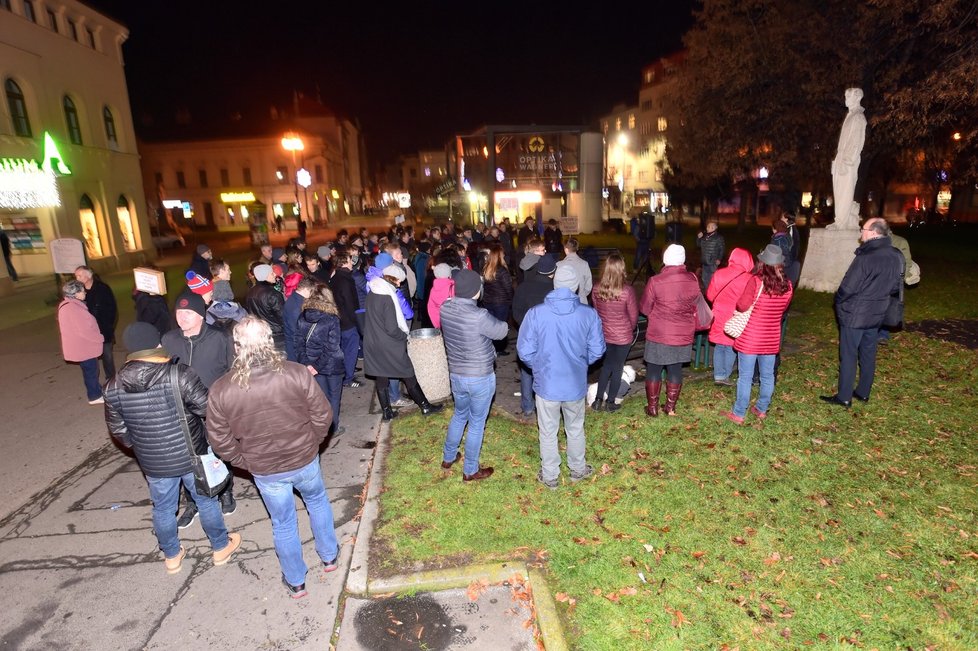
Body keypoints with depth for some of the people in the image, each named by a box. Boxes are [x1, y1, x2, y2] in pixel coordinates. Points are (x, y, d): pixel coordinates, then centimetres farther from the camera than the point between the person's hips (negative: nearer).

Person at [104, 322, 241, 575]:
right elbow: (207, 406, -21)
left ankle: (172, 556, 43)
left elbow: (117, 428, 1)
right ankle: (221, 547, 37)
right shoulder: (179, 374, -25)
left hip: (153, 463, 3)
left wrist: (139, 446, 18)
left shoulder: (114, 387, -9)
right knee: (206, 500, 19)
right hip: (191, 456, -3)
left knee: (163, 508, 24)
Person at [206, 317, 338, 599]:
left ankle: (296, 582, 42)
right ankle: (329, 556, 47)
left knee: (283, 524, 22)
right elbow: (323, 415, -14)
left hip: (265, 471, 1)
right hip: (304, 460, 0)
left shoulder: (220, 390, -18)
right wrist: (311, 443, 5)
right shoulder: (296, 373, -23)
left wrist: (245, 463, 9)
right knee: (318, 502, 29)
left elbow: (219, 440, -8)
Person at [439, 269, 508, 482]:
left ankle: (448, 457, 45)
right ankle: (470, 471, 28)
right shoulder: (480, 316, -28)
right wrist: (505, 323, 11)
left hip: (455, 375, 6)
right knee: (476, 423, 12)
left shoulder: (445, 308, -10)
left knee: (459, 414, 28)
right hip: (480, 378, -6)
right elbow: (502, 331, -9)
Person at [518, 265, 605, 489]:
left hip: (546, 384, -1)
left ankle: (550, 476, 33)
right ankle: (578, 469, 43)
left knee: (548, 432, 17)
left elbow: (525, 351, -11)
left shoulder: (536, 313, -17)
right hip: (576, 384, 2)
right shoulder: (588, 314, -13)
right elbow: (597, 350, -5)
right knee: (575, 429, 24)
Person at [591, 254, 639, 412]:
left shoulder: (597, 289, -12)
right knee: (617, 368, 12)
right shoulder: (627, 291, -21)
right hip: (623, 336, -3)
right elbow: (634, 315, -9)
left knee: (606, 365, 22)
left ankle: (598, 400, 23)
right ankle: (610, 402, 23)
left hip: (604, 334, 3)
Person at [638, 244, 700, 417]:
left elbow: (645, 309, -5)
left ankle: (653, 407, 19)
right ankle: (671, 407, 24)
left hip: (659, 335, -3)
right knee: (675, 370, 15)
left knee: (653, 370, 10)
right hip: (684, 336, 3)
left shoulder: (655, 281, -16)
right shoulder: (692, 280, -6)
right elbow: (695, 304, 10)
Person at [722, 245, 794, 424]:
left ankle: (738, 414, 13)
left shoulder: (756, 281, -18)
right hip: (771, 339, 5)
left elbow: (742, 306, -18)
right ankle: (761, 409, 32)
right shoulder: (787, 285, -3)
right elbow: (783, 308, 10)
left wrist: (739, 304, 3)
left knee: (745, 377, 4)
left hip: (749, 338, -4)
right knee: (767, 376, 18)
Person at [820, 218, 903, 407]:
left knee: (848, 356, 2)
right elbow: (896, 286, 11)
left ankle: (844, 397, 10)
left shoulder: (865, 258, -25)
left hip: (854, 315, -7)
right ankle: (863, 393, 28)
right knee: (868, 354, 17)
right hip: (876, 314, 7)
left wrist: (838, 301, -1)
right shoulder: (897, 257, 1)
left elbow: (847, 288, -20)